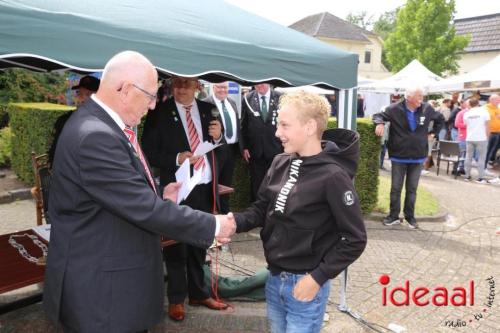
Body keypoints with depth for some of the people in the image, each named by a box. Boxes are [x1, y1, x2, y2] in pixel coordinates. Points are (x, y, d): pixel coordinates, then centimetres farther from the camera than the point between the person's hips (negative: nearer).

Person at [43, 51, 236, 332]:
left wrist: (160, 199, 3)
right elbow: (145, 209, -27)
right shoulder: (95, 136, -26)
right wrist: (213, 226, -19)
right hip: (100, 287, -9)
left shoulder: (103, 126, 6)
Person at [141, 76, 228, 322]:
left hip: (205, 188, 4)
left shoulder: (208, 110, 5)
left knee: (199, 244, 19)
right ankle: (176, 299, 30)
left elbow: (217, 149, 10)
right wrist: (176, 159, -22)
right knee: (176, 246, 11)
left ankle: (198, 293, 38)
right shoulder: (159, 113, -7)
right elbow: (149, 152, -8)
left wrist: (218, 137, -11)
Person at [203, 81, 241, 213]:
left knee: (227, 181, 17)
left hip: (232, 148, 7)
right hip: (217, 148, -7)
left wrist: (239, 144, 9)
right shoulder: (206, 103, -10)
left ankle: (225, 209, 30)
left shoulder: (232, 103, 13)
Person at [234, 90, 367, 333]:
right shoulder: (280, 163, -1)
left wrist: (318, 277, -15)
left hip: (304, 284, -6)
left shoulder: (332, 176, -20)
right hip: (274, 278, 6)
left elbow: (355, 240, -16)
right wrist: (233, 222, -13)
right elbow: (262, 209, 5)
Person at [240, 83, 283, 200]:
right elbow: (244, 125, 5)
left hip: (276, 151, -1)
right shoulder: (247, 99, 0)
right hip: (255, 151, 1)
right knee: (256, 185, 10)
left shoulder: (280, 98, -4)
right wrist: (244, 147, 1)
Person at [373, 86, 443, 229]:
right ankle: (394, 216, 17)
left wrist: (433, 132, 13)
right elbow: (379, 115, -1)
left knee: (412, 189, 10)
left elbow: (440, 119, 20)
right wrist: (380, 123, -22)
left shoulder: (427, 109, 1)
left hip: (417, 157, 2)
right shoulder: (395, 109, -10)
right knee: (396, 188, 5)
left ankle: (410, 216, 21)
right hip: (398, 156, -2)